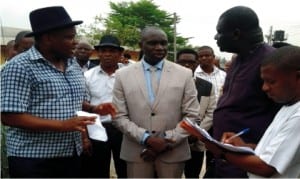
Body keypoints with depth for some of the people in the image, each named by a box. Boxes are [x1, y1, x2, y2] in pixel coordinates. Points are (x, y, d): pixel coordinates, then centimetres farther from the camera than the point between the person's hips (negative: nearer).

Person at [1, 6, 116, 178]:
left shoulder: (73, 65, 9)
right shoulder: (20, 67, -13)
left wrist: (94, 109, -1)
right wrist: (62, 125, -24)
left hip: (72, 155, 7)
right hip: (34, 160, -6)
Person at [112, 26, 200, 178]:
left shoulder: (184, 74, 0)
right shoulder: (123, 75, 0)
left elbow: (192, 115, -1)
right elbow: (119, 116, -1)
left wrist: (168, 140, -10)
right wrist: (146, 138, -12)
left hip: (173, 153, 0)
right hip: (136, 152, 0)